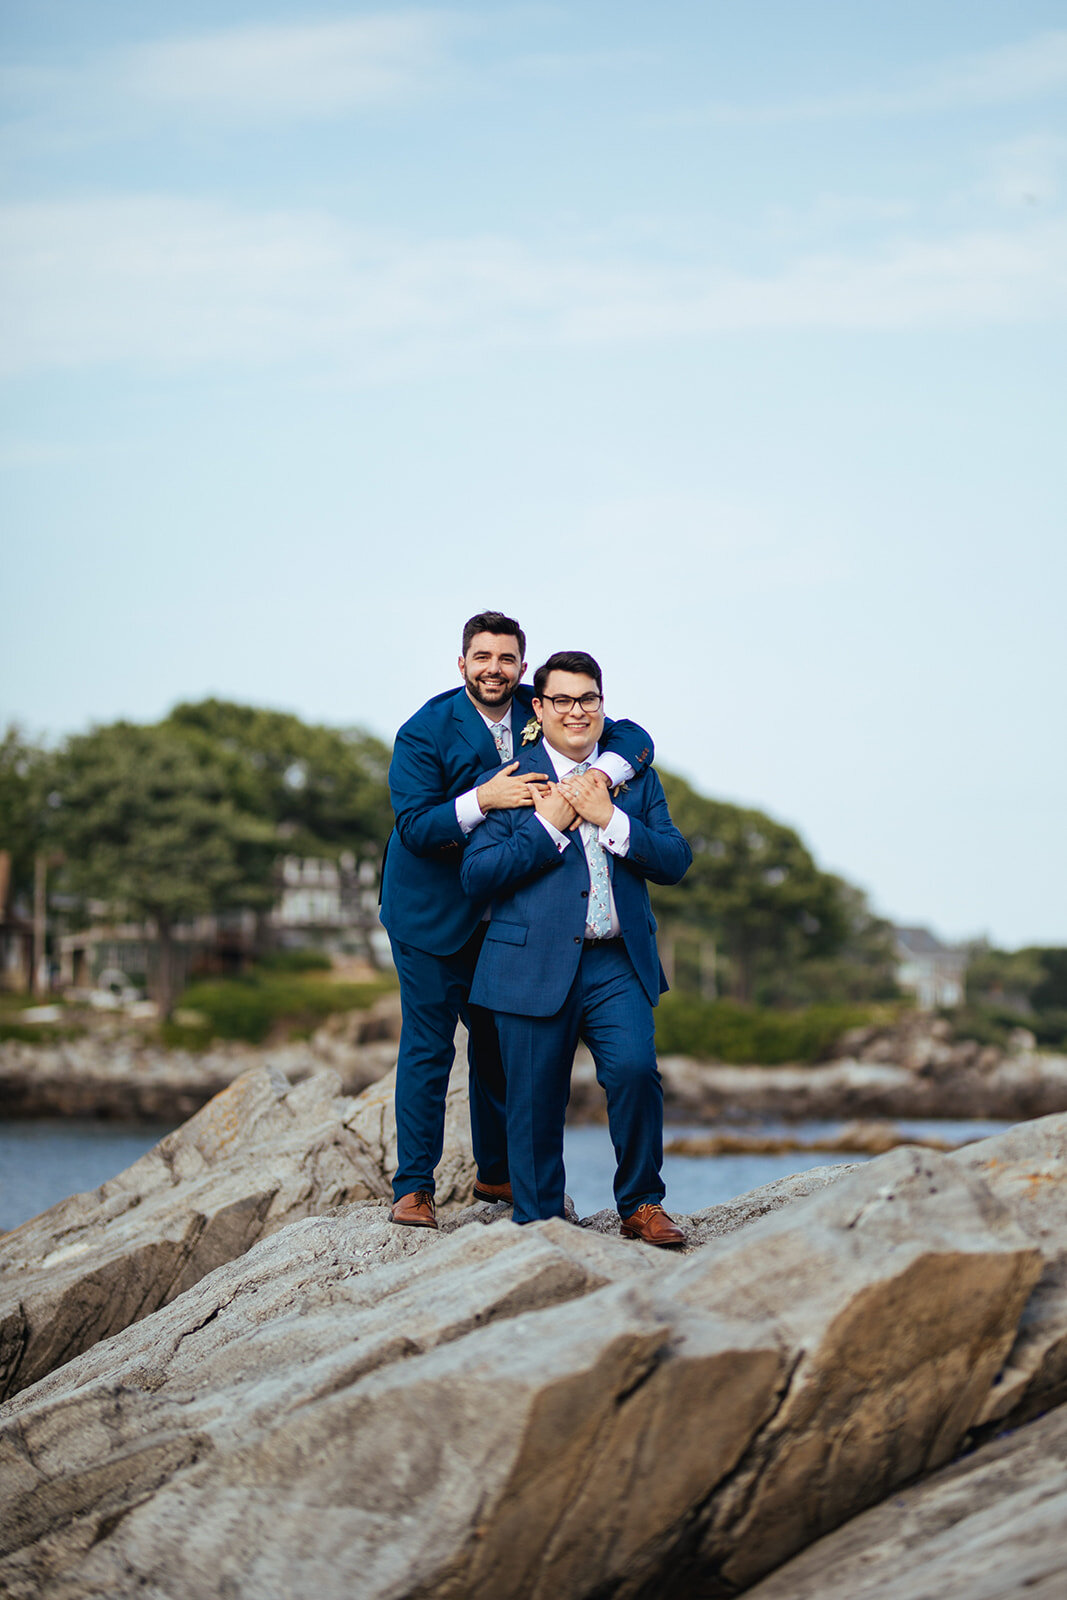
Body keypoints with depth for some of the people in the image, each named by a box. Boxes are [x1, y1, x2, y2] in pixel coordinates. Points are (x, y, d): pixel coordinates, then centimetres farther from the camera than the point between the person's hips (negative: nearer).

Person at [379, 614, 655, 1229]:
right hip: (432, 913, -5)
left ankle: (497, 1173, 29)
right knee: (427, 1047, -4)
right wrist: (483, 800, -34)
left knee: (500, 1041, 14)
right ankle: (414, 1189, 2)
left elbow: (633, 737, -6)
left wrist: (602, 773, -27)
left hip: (504, 914, 5)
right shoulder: (426, 730, -15)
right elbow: (414, 827, -20)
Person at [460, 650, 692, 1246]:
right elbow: (476, 874, -4)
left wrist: (610, 819, -7)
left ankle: (641, 1207, 0)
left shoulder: (635, 777, 15)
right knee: (536, 1104, 1)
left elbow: (675, 861, 5)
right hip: (534, 967, -2)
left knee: (636, 1070, -17)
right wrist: (549, 826, -10)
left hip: (619, 966, 2)